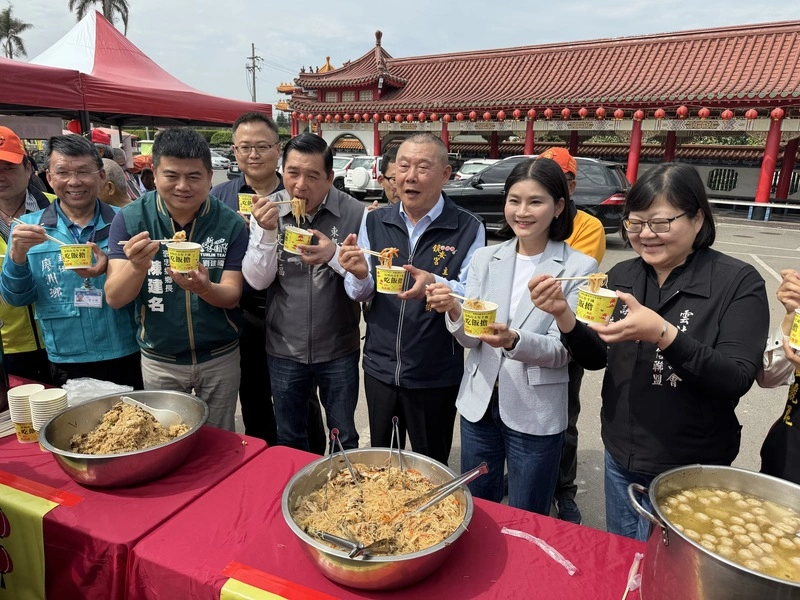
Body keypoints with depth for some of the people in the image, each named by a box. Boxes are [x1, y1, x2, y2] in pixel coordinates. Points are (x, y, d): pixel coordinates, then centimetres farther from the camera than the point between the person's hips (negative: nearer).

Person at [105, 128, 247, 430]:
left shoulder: (230, 223, -13)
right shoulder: (129, 218, -11)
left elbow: (232, 295, -13)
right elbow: (115, 298, -15)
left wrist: (204, 288, -36)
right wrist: (137, 266, -37)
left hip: (220, 357, 0)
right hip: (159, 359, 1)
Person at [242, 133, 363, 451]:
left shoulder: (354, 213, -13)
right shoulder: (267, 210, -6)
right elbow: (257, 281, -9)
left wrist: (334, 254, -28)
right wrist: (267, 232, -24)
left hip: (339, 350, -1)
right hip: (284, 350, 2)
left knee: (344, 440, 18)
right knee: (289, 440, 22)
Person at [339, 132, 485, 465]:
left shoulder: (468, 228, -12)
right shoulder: (374, 221, 0)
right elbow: (359, 294, 3)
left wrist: (435, 285, -34)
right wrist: (360, 275, -20)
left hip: (436, 376, -3)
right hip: (379, 367, 4)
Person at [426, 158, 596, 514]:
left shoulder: (579, 268, -9)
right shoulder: (484, 258, 1)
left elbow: (564, 350, -12)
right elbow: (470, 339, -1)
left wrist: (513, 340, -31)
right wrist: (454, 312, -23)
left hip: (536, 416, -3)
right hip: (479, 403, 4)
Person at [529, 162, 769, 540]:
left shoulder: (738, 282, -13)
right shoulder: (622, 275, -1)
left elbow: (738, 379, -21)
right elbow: (596, 358, 2)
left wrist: (662, 333, -35)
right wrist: (564, 314, -17)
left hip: (691, 473, -4)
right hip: (620, 460, 4)